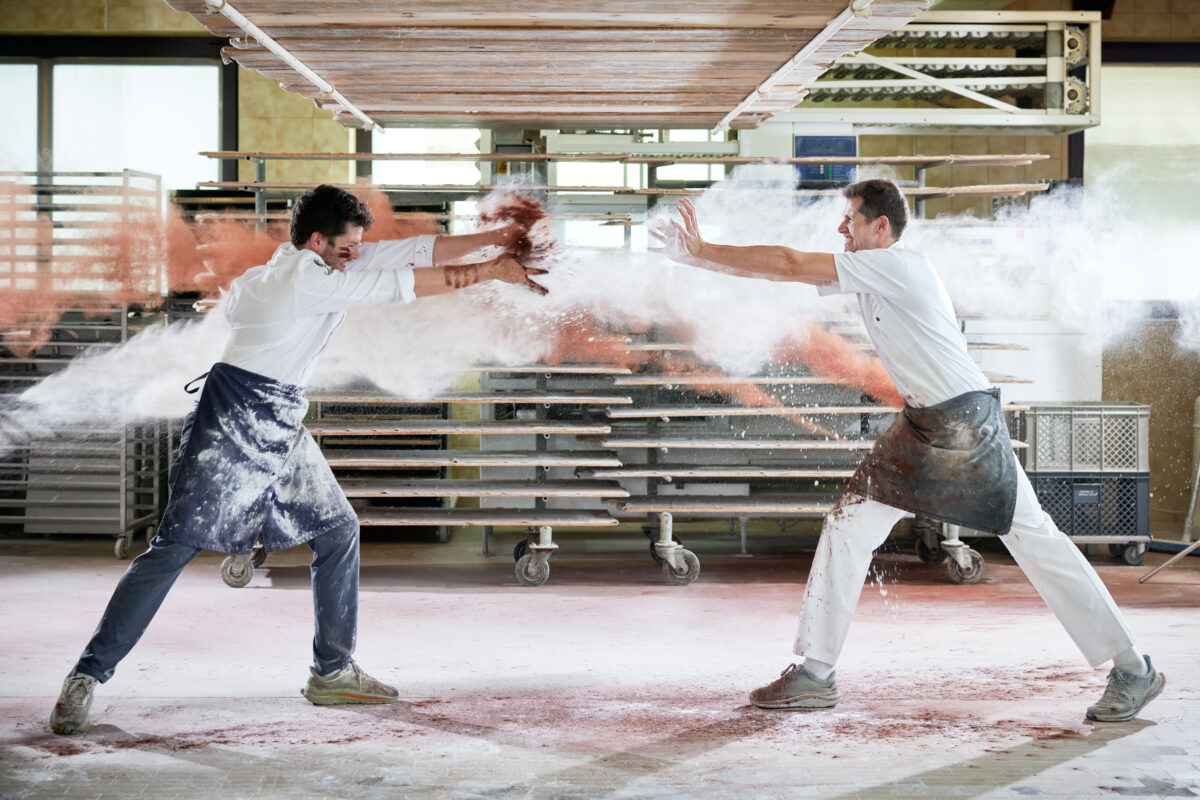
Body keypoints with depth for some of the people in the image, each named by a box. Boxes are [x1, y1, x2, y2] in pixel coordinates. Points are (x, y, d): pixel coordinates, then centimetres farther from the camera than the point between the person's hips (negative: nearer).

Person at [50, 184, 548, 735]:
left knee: (337, 530, 10)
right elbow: (411, 284, -19)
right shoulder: (306, 278, -19)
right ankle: (88, 675, -5)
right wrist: (492, 272, -13)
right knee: (175, 546, -9)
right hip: (232, 426, -10)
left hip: (281, 431, 10)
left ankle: (332, 672, 17)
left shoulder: (324, 262, 8)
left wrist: (497, 238, 3)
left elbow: (419, 252, 8)